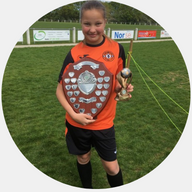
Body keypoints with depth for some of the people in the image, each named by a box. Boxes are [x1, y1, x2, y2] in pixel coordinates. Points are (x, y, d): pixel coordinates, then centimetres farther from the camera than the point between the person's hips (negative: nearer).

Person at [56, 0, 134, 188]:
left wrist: (123, 87, -18)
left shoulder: (116, 48, -7)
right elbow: (60, 89, -6)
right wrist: (73, 114, -19)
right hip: (77, 122, 1)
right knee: (83, 158, 21)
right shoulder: (74, 53, -11)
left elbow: (117, 83, 5)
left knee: (111, 166, 8)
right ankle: (87, 187, 50)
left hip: (104, 122, 0)